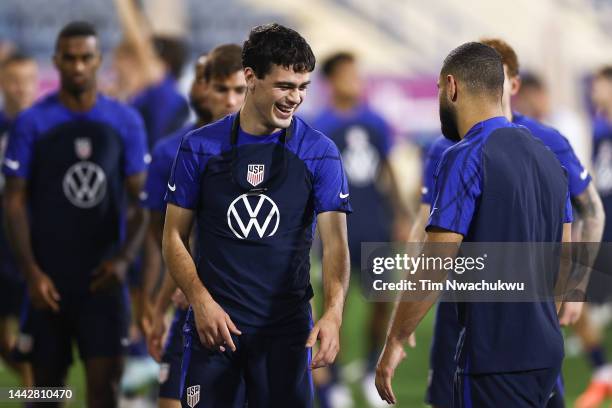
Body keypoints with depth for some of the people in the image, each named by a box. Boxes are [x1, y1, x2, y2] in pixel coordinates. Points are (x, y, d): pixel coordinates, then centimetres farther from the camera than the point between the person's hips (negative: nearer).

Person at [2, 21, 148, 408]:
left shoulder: (126, 122, 3)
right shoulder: (33, 123, -2)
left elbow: (140, 201, 5)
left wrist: (124, 258, -11)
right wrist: (32, 273, -12)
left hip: (103, 278, 0)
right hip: (50, 279, 0)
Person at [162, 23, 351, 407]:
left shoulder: (320, 152, -2)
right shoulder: (201, 147, 0)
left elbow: (335, 241, -9)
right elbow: (175, 237, 4)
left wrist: (333, 312, -25)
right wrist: (201, 302, -12)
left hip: (287, 329, 0)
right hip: (214, 325, 0)